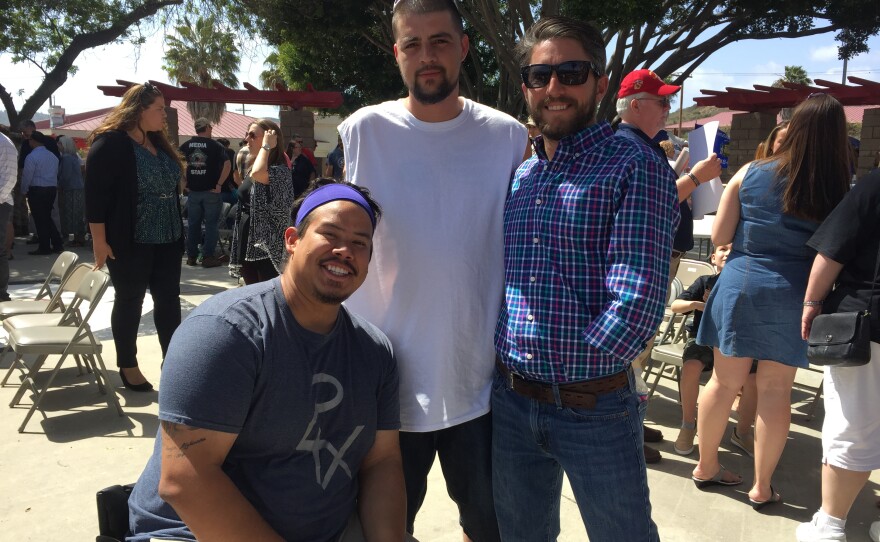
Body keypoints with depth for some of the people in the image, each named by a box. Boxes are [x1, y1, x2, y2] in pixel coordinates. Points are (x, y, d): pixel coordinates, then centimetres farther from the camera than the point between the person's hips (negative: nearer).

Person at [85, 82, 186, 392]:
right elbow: (96, 194, -15)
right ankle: (127, 366, 20)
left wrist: (178, 230, 16)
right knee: (129, 301, 5)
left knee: (168, 299, 7)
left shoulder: (158, 143, 13)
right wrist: (99, 240, -17)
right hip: (129, 242, -7)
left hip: (166, 239, 7)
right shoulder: (110, 143, -11)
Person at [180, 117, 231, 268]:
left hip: (193, 191, 4)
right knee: (211, 224, 3)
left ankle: (191, 256, 16)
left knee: (193, 224, 11)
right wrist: (219, 184, -13)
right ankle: (208, 257, 3)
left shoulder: (186, 145, 6)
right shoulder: (215, 146, -4)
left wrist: (184, 183, 4)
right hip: (211, 191, -4)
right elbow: (227, 164, -16)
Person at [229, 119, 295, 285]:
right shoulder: (251, 167, 13)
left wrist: (266, 146, -22)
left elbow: (257, 174, -38)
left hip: (265, 245, -9)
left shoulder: (279, 170, -14)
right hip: (247, 241, 9)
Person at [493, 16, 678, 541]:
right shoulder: (517, 177, 9)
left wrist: (580, 364, -10)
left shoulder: (636, 167, -11)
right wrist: (517, 354, 0)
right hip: (510, 402, 6)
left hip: (595, 409, -5)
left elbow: (637, 299, -20)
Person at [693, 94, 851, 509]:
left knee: (724, 382, 11)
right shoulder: (837, 190, -7)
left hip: (739, 284, 1)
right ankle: (762, 487, 20)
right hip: (793, 293, -1)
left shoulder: (750, 174, -4)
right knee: (776, 390, 9)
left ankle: (706, 467, 27)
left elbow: (719, 237, -1)